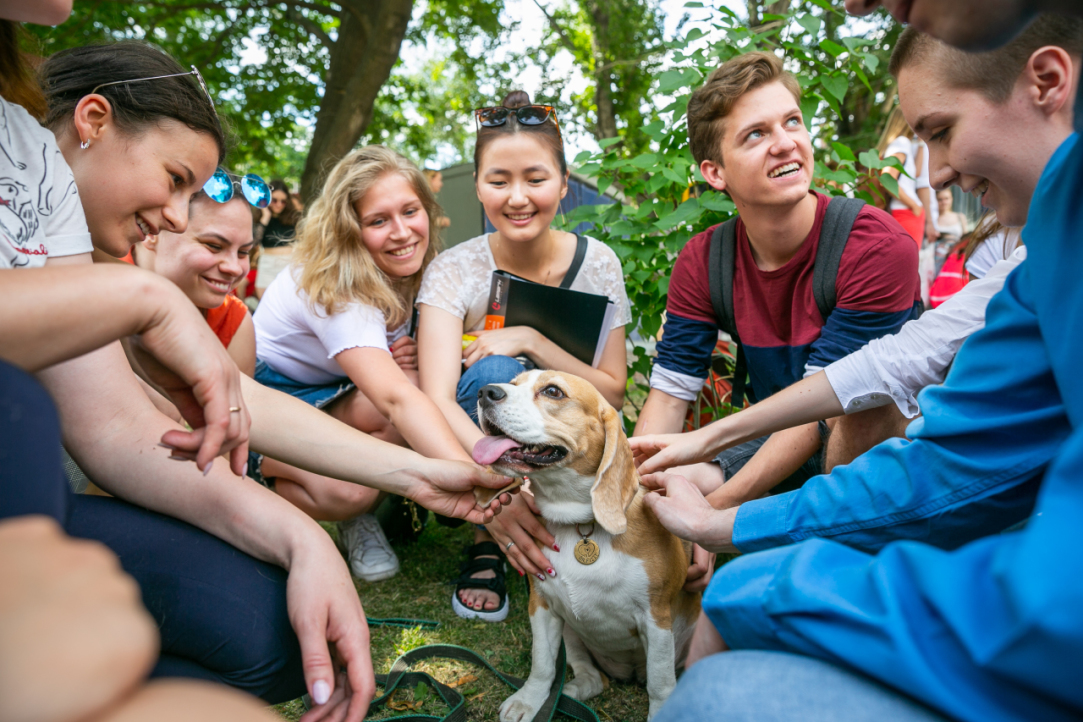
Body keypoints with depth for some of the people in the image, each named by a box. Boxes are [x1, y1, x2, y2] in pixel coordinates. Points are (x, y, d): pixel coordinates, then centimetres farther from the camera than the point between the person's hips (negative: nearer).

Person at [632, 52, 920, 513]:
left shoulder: (878, 247, -23)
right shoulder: (701, 262, -8)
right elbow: (669, 393, -8)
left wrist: (723, 502, -31)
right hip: (778, 450, 3)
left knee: (864, 396, -35)